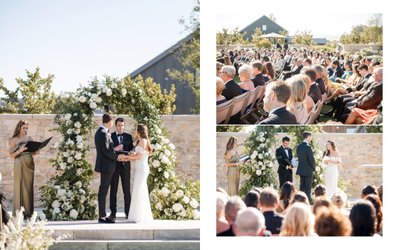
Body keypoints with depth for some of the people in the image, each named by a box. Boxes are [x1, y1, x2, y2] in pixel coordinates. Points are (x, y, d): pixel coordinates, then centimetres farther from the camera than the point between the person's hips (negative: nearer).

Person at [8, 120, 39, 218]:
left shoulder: (29, 138, 11)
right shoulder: (14, 140, -2)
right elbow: (11, 155, -5)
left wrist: (35, 152, -4)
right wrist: (19, 151, -21)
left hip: (29, 164, 4)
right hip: (19, 165, -4)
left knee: (29, 187, 4)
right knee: (20, 187, -5)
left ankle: (28, 211, 9)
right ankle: (19, 212, -3)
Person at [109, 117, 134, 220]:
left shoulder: (128, 137, 9)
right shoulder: (110, 136, 1)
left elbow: (131, 150, 7)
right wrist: (115, 149, -21)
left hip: (125, 165, 2)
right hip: (114, 165, -2)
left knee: (127, 190, 2)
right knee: (113, 190, 1)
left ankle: (128, 212, 6)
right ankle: (113, 212, 4)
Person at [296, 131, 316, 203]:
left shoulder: (299, 147, 7)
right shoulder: (308, 147, -18)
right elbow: (311, 159, -16)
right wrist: (314, 167, 1)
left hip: (301, 170, 8)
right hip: (308, 170, -8)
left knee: (302, 187, 12)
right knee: (308, 188, -4)